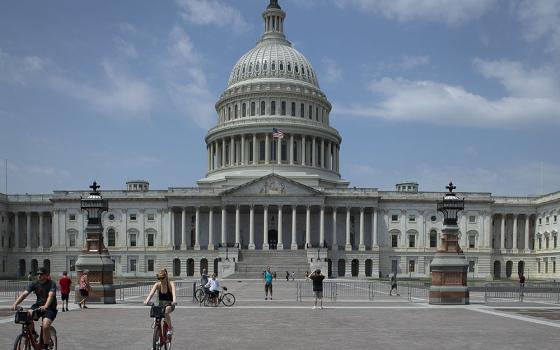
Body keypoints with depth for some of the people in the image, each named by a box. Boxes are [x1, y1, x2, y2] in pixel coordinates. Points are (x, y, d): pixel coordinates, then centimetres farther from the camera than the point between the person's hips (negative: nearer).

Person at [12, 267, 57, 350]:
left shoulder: (52, 284, -14)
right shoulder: (34, 283, -3)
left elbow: (50, 296, -31)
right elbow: (24, 294, -13)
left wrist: (45, 306, -49)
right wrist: (15, 304, -30)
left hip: (50, 308, -4)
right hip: (38, 305, 4)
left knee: (45, 326, -27)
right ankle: (32, 333, -3)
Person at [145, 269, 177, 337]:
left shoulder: (171, 284, -15)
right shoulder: (157, 284, -8)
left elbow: (174, 292, -34)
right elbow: (151, 293, -24)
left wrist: (174, 300, -54)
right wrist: (147, 300, -44)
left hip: (169, 304, -3)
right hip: (160, 304, 3)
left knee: (166, 312, -35)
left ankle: (170, 328, -13)